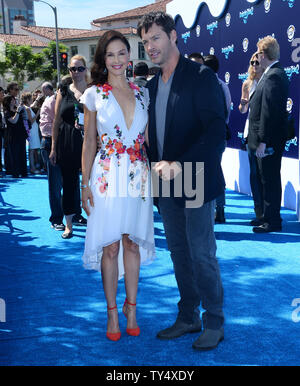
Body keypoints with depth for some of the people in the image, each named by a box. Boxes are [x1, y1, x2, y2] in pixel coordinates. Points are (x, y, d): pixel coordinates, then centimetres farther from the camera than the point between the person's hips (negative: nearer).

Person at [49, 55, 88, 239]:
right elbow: (57, 121, 9)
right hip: (67, 144, 2)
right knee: (69, 183, 7)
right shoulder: (63, 91, 9)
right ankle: (69, 225, 17)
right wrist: (53, 148, 5)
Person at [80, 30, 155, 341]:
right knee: (110, 246, 2)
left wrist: (155, 172, 4)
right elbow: (88, 143, 3)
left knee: (132, 243, 9)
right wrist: (85, 184, -2)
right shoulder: (94, 95, 2)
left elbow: (148, 138, 12)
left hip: (138, 176, 2)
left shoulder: (142, 94, 9)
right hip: (107, 175, -2)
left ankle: (131, 306, 21)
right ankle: (112, 311, 14)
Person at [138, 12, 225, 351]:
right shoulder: (152, 85, 13)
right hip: (166, 184, 7)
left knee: (202, 255, -2)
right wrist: (156, 165, -1)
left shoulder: (201, 77, -10)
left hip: (195, 182, -7)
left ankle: (214, 324, 14)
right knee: (179, 253, 14)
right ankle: (188, 318, 27)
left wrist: (180, 165, -23)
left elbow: (216, 130, -17)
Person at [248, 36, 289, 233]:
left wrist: (263, 141, -23)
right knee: (269, 179, 15)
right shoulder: (277, 73, 14)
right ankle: (270, 218, 25)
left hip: (269, 139, -10)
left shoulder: (273, 76, -18)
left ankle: (272, 222, 5)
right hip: (270, 138, 10)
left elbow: (269, 111, -23)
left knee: (270, 180, -3)